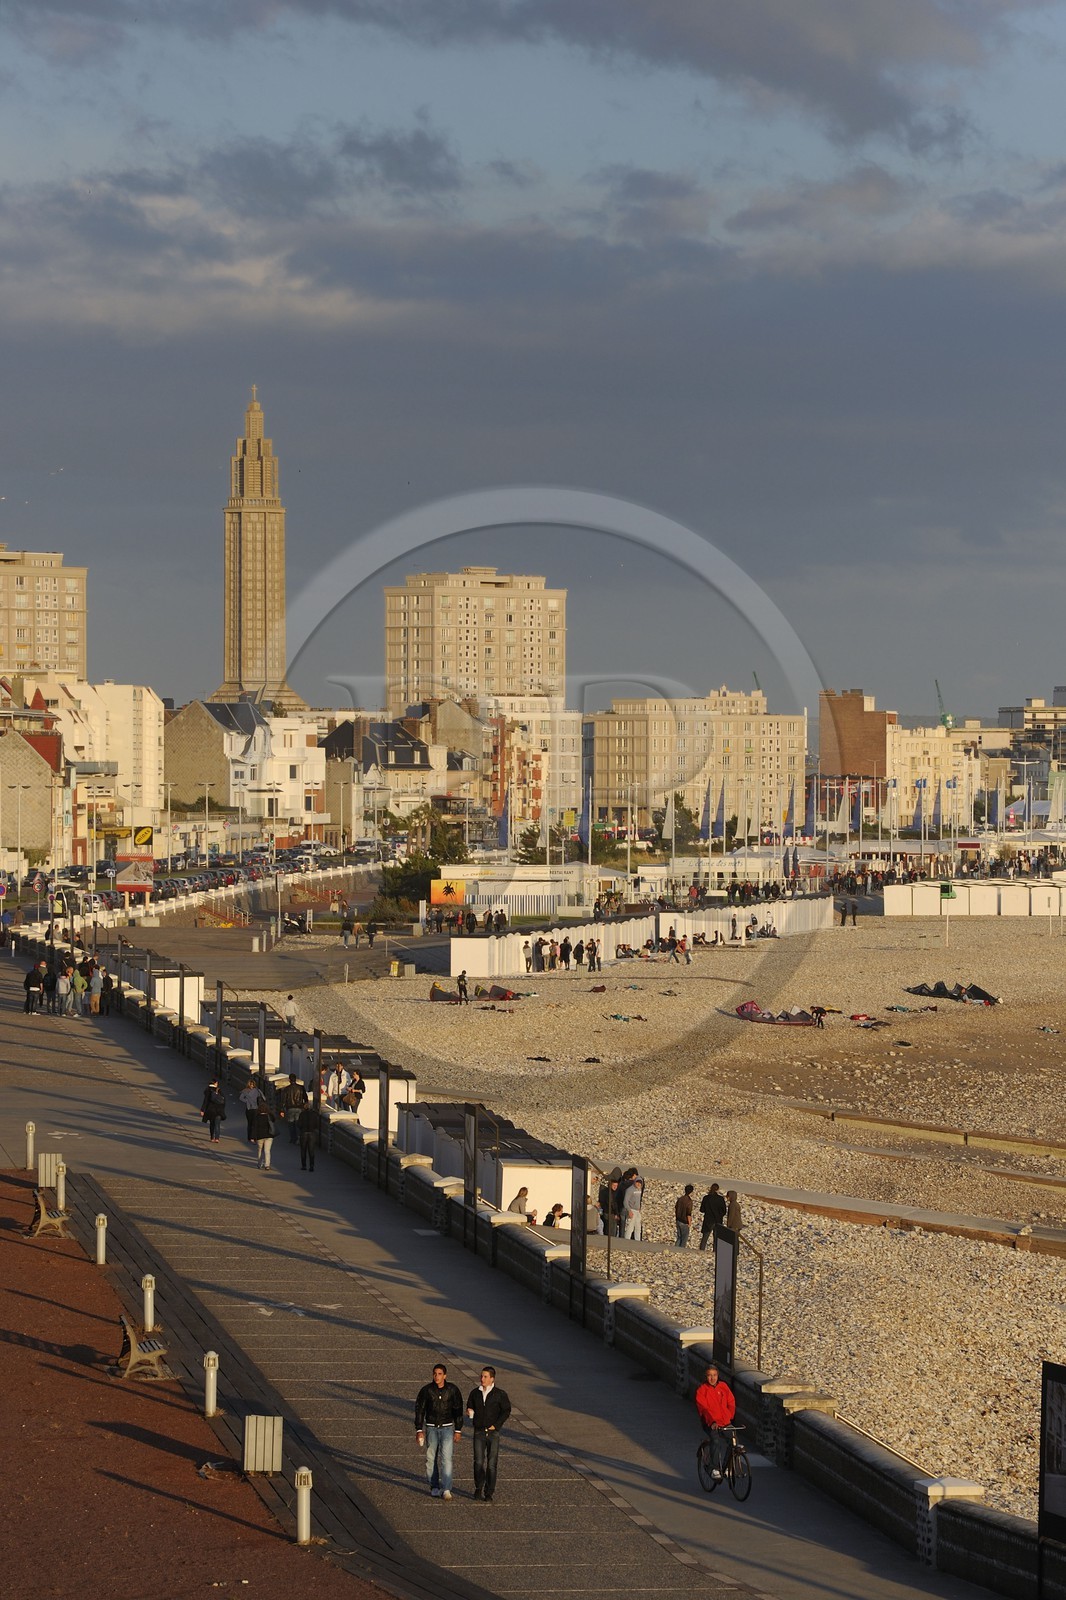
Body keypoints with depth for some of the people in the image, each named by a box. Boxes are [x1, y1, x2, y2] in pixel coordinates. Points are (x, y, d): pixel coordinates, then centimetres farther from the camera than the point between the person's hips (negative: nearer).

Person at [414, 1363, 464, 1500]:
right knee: (431, 1458, 5)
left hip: (447, 1428, -1)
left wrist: (458, 1430, 0)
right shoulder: (426, 1390, -6)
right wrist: (419, 1430, -5)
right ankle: (434, 1486, 20)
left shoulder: (453, 1390, -5)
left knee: (446, 1458, -11)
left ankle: (446, 1489, -15)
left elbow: (458, 1410, 2)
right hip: (431, 1428, 1)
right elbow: (419, 1410, -1)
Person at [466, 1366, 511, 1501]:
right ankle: (478, 1489, 7)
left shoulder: (499, 1394, -4)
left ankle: (489, 1492, 8)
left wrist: (496, 1425, -7)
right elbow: (470, 1408, 16)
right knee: (479, 1462, -6)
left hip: (493, 1433, -1)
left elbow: (506, 1410, 1)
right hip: (479, 1432, 1)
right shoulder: (475, 1393, 4)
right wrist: (470, 1412, -8)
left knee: (492, 1463, 1)